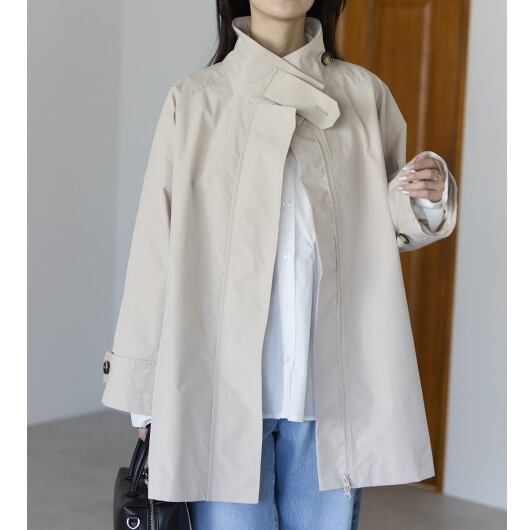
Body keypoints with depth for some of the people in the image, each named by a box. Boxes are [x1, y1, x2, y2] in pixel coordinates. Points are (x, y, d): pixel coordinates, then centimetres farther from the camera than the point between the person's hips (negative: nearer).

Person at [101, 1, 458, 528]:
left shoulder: (364, 95, 4)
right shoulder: (194, 102, -1)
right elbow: (158, 246, 0)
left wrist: (425, 198, -7)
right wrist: (143, 388, 1)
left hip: (332, 384, 2)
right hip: (222, 387, -2)